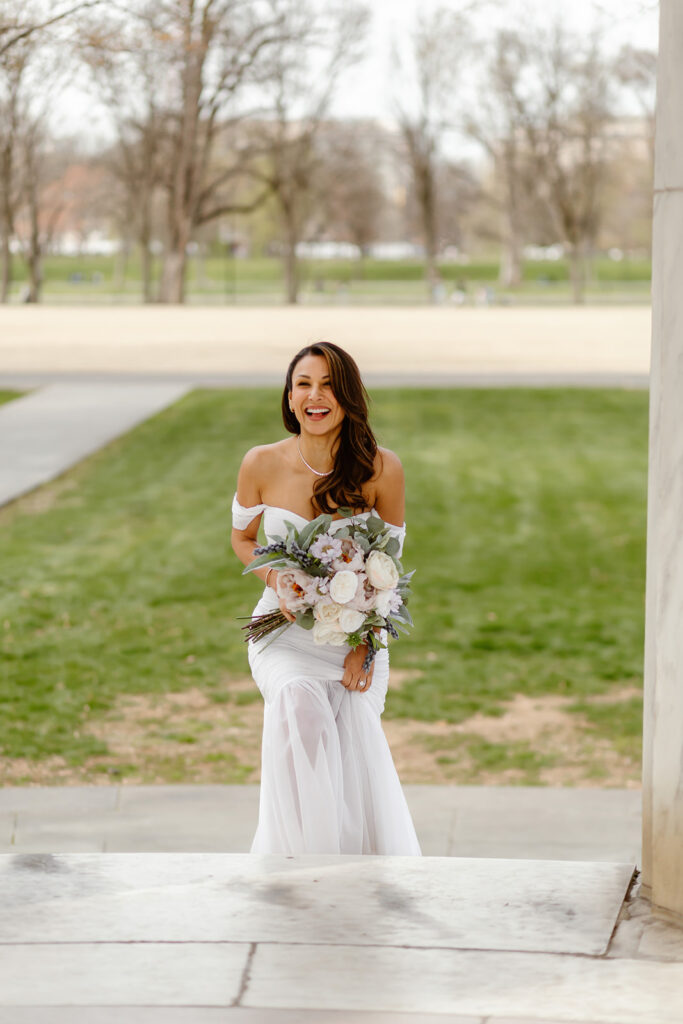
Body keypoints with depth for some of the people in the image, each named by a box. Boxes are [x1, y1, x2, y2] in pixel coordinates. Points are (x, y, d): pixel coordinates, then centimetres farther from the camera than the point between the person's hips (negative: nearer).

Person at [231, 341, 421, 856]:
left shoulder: (381, 469, -7)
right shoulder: (263, 465, -6)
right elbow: (242, 539, 12)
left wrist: (366, 646, -9)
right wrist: (275, 578, -10)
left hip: (357, 632, 0)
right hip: (285, 629, 0)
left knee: (354, 713, -25)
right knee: (299, 698, -32)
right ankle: (304, 848, -21)